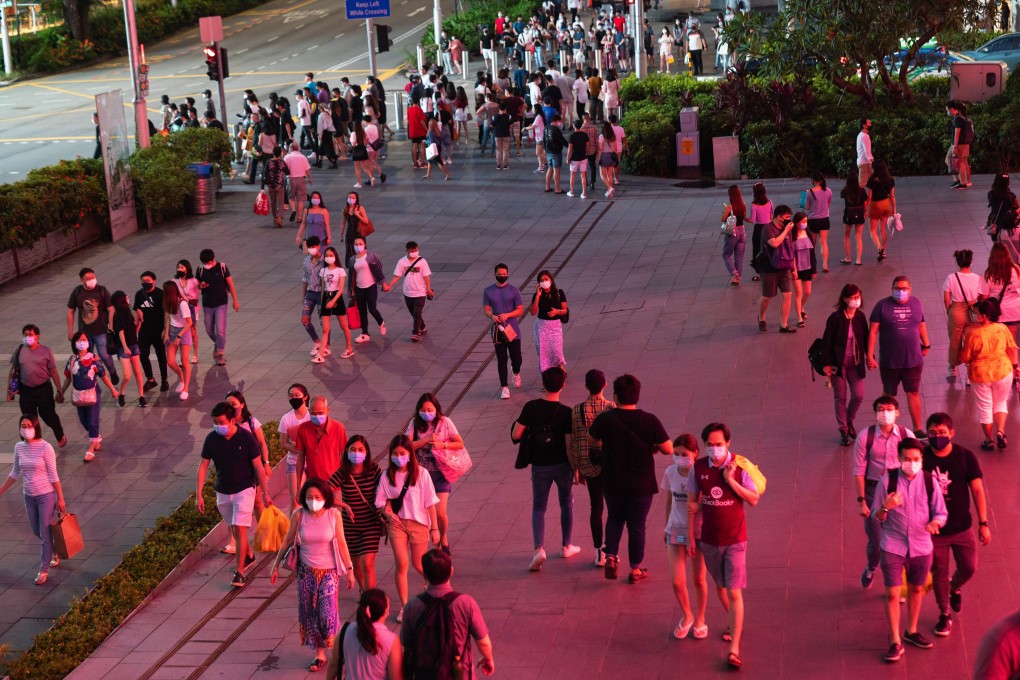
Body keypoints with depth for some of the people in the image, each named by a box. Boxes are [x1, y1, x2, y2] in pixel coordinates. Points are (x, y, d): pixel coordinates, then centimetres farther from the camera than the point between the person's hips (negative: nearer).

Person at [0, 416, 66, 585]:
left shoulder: (45, 448, -17)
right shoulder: (19, 447, -1)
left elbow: (53, 475, -12)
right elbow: (15, 473, 11)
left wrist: (60, 498, -11)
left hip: (46, 495, -6)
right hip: (29, 496, 6)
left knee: (45, 533, 1)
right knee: (36, 531, 17)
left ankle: (44, 570, 12)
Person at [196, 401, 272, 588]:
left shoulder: (246, 437, -17)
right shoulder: (211, 439, -9)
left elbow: (258, 466, -9)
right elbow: (203, 466, -4)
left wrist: (265, 493, -5)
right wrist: (199, 495, -8)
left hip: (244, 489, -4)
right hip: (222, 492, 4)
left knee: (240, 528, -13)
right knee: (233, 528, 18)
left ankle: (239, 572, -6)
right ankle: (248, 555, 43)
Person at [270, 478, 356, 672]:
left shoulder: (334, 515, -12)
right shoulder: (299, 515, -9)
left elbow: (341, 543, -4)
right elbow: (287, 541, 2)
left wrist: (349, 570, 0)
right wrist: (276, 566, 7)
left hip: (329, 571, -2)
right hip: (306, 571, 2)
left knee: (328, 613, -10)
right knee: (308, 613, 7)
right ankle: (319, 654, 22)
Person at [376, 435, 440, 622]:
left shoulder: (421, 474, -8)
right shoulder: (387, 476, -3)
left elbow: (430, 502, -4)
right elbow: (381, 500, 5)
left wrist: (435, 528, -3)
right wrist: (388, 513, -16)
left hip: (419, 523, -1)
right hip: (397, 523, 1)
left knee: (419, 565, 8)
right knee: (401, 564, -6)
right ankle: (404, 605, 7)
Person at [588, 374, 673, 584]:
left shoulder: (605, 419, -14)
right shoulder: (650, 421, -17)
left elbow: (591, 442, 3)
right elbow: (668, 449, -13)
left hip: (613, 483, 1)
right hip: (642, 485, -1)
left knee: (614, 519, 25)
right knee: (637, 526, 13)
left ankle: (611, 556, 12)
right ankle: (635, 570, 23)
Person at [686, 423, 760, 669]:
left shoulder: (739, 466, -12)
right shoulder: (698, 468, -5)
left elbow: (754, 500, -10)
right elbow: (692, 504, 3)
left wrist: (731, 481, -22)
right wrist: (691, 537, 3)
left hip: (735, 540, -3)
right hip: (709, 539, 3)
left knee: (734, 592, -7)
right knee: (721, 587, 19)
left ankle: (734, 648, -7)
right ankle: (735, 624, 44)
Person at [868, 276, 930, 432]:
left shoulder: (916, 304, 1)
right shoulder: (882, 305, -9)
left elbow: (922, 325, 17)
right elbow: (873, 331, -9)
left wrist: (926, 345, 23)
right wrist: (870, 356, -13)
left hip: (913, 360, 2)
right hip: (889, 361, -2)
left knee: (913, 393, 6)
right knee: (888, 395, 13)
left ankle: (918, 428, 13)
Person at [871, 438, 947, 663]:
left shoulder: (929, 481, -5)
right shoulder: (887, 480, -9)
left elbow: (941, 513, 1)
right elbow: (876, 516, -3)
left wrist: (935, 522, -22)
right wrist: (885, 508, -26)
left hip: (921, 546, 2)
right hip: (893, 545, -2)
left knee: (916, 589, 18)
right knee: (892, 594, -3)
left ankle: (912, 631, 38)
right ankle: (895, 642, 8)